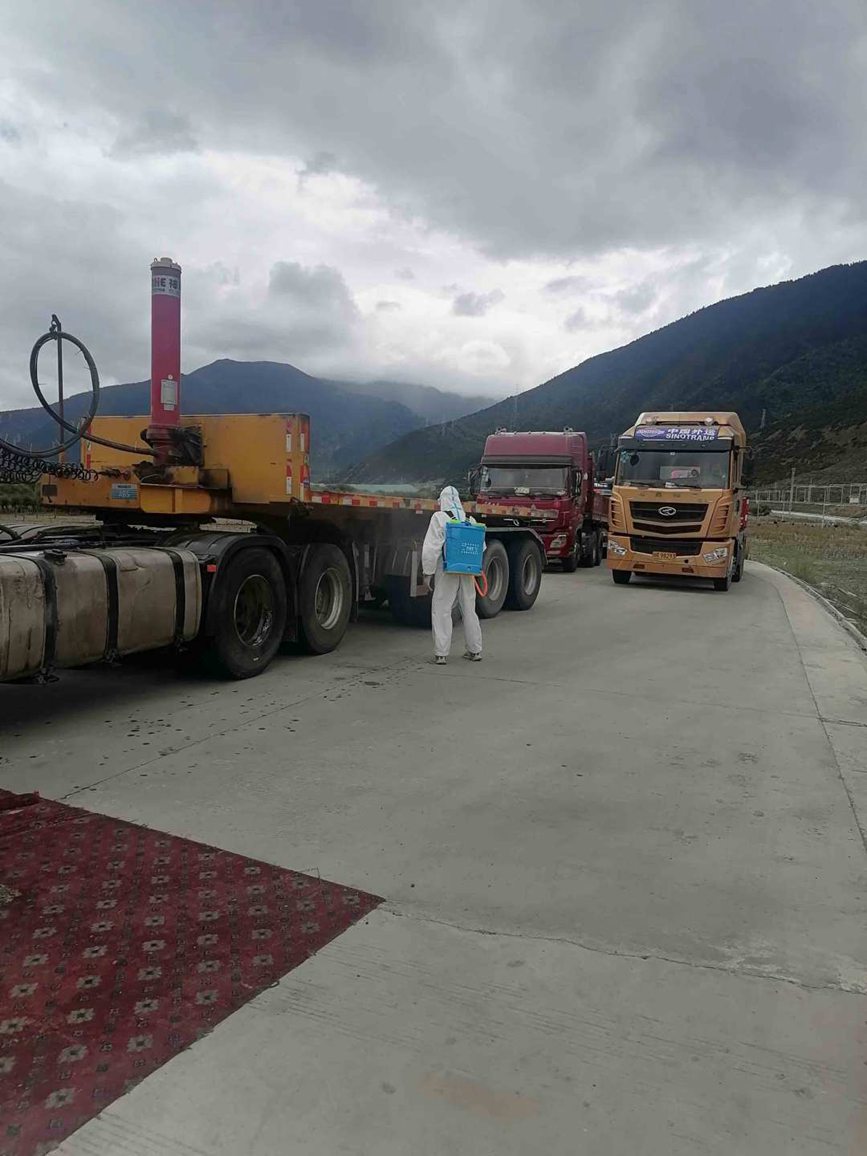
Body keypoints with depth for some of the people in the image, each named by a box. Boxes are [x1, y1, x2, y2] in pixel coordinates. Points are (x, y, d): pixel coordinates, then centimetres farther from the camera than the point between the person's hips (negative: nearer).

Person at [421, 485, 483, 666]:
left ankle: (441, 653, -1)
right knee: (469, 610, 15)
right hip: (467, 572, 5)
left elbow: (431, 548, -11)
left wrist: (427, 571, -5)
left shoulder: (439, 518, -8)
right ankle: (475, 651, 23)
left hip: (447, 571, -5)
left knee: (441, 610, 1)